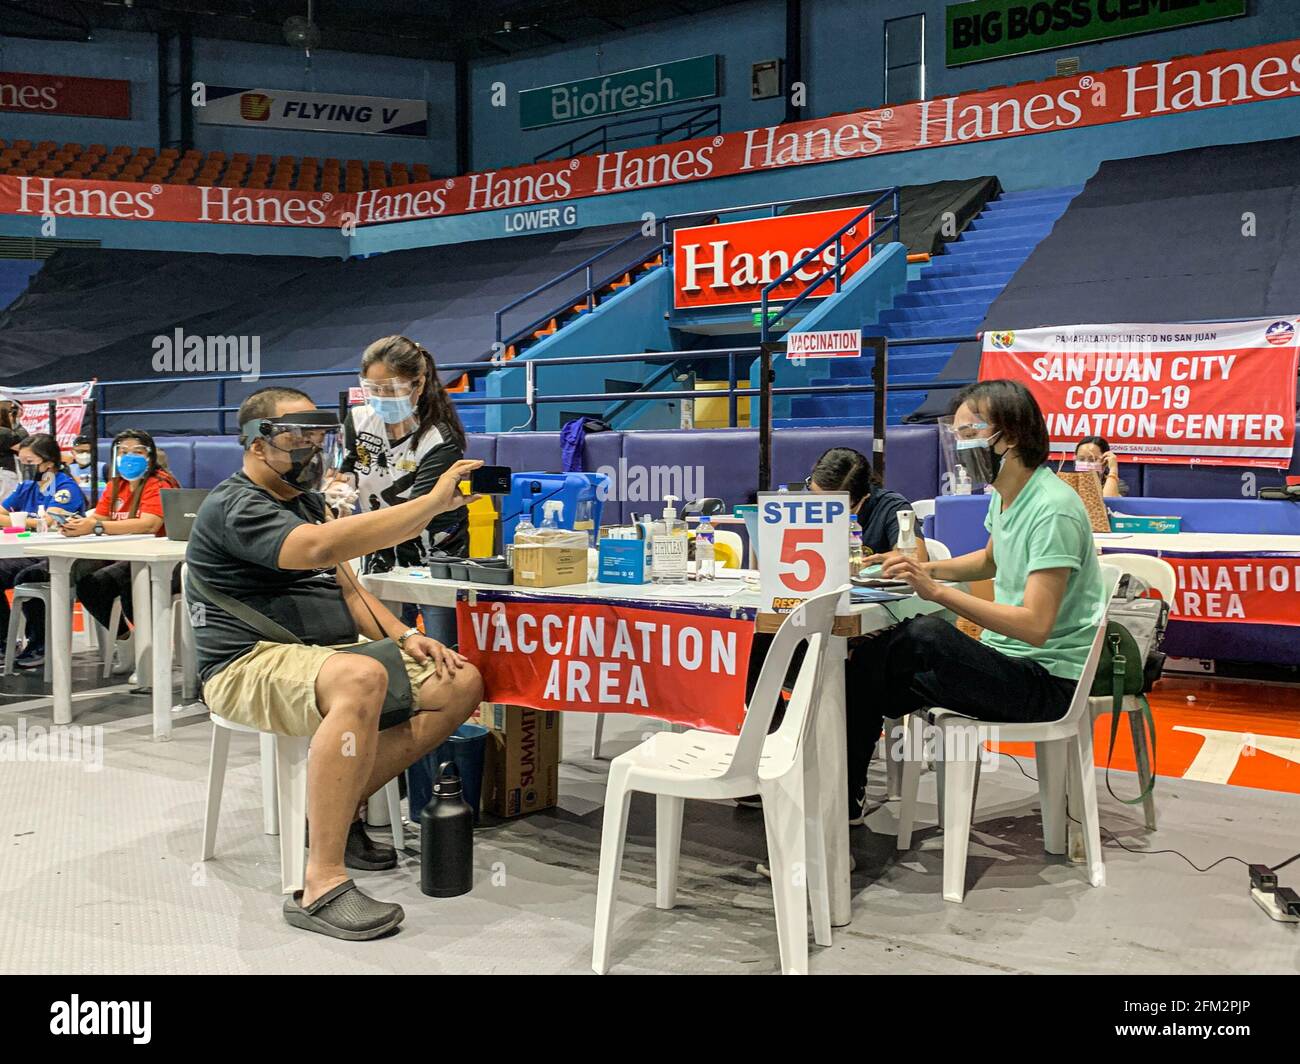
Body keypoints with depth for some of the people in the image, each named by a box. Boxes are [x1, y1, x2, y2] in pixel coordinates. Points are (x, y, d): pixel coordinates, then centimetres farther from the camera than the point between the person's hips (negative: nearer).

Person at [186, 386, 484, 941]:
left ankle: (337, 812, -1)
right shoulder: (235, 507, -10)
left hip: (329, 654, 9)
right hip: (253, 666, -9)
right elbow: (319, 547, -31)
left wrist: (404, 637, 1)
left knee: (461, 682, -7)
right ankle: (321, 888, -36)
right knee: (362, 679, -40)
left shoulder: (305, 501, 20)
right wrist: (434, 502, -32)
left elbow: (346, 588, 19)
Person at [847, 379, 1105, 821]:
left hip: (1049, 681, -9)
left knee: (926, 635, -32)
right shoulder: (1005, 495, 7)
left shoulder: (1053, 510, -20)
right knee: (869, 659, -3)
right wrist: (924, 568, 10)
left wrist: (937, 590, -31)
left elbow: (1035, 625, -27)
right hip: (1009, 662, 9)